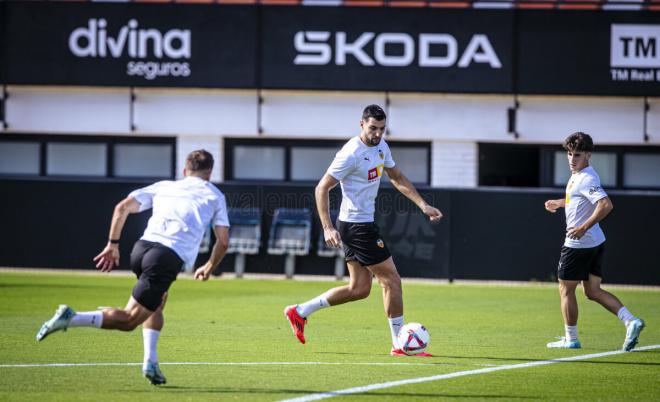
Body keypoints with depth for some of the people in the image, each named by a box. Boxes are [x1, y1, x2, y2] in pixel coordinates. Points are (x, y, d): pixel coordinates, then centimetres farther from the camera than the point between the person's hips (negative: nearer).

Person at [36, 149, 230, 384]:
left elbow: (123, 207, 14)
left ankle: (150, 362, 17)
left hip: (143, 247, 5)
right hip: (171, 257, -5)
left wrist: (113, 244, 19)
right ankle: (71, 318, -21)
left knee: (158, 302, 31)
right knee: (129, 320, -3)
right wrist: (208, 269, 30)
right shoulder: (215, 195, 19)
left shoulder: (163, 187, 25)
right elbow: (223, 241, 13)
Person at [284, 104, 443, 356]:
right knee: (392, 280, -5)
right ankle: (400, 345, 3)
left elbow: (397, 178, 21)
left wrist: (423, 205, 14)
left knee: (359, 289, 11)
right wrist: (327, 228, -23)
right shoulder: (351, 154, -19)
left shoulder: (381, 147, 8)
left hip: (362, 224, 10)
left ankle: (299, 312, 16)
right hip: (357, 226, -10)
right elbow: (322, 188, -17)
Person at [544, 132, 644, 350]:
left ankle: (571, 339, 12)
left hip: (579, 243, -10)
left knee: (566, 290, 4)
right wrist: (560, 202, 27)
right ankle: (631, 320, -3)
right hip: (595, 243, 10)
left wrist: (584, 228, -32)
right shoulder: (578, 176, 12)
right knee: (593, 291, 10)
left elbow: (606, 205, -32)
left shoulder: (587, 179, -19)